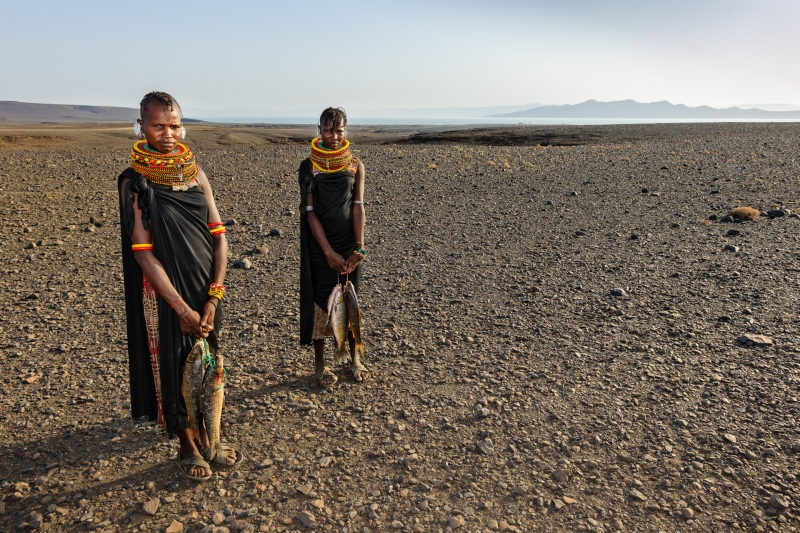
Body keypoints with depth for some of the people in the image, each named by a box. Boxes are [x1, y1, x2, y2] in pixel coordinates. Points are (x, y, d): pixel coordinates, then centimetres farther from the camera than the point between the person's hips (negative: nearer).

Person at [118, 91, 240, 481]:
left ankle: (206, 436, 34)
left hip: (205, 288, 4)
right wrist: (181, 307, -18)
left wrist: (213, 296, -11)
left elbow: (218, 235, -1)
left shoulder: (195, 172, 2)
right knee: (172, 368, 9)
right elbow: (142, 252, -14)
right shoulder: (135, 182, -9)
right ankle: (187, 446, 28)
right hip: (163, 292, -4)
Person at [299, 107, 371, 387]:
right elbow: (310, 211, -10)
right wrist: (329, 252, -16)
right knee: (320, 301, 6)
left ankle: (354, 357, 29)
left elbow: (358, 207, -5)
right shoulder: (309, 166, -5)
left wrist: (359, 248, -14)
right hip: (320, 245, -2)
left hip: (349, 243, 2)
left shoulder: (355, 165, 1)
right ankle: (320, 363, 21)